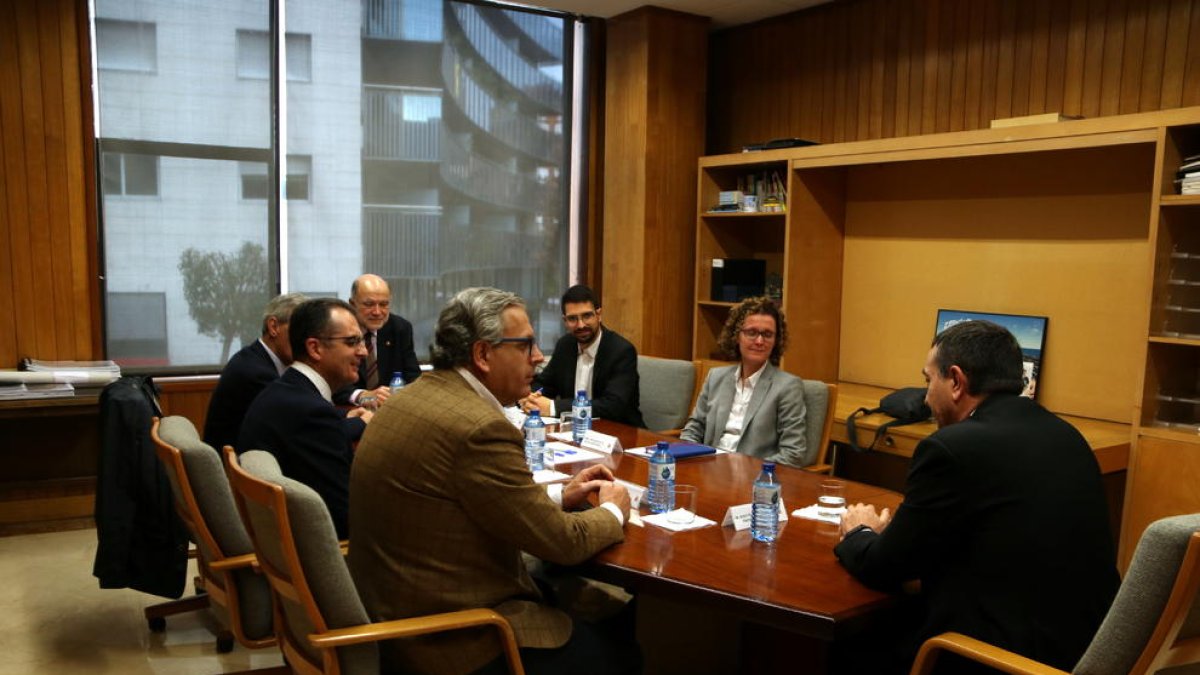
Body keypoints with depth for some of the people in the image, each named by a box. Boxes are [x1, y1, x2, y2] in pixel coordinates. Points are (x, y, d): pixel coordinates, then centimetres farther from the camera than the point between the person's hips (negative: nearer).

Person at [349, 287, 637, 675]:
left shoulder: (416, 396, 4)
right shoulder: (479, 427, -25)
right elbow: (562, 542, -17)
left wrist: (559, 497, 10)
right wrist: (613, 512, 2)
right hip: (449, 634, -9)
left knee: (592, 625, 21)